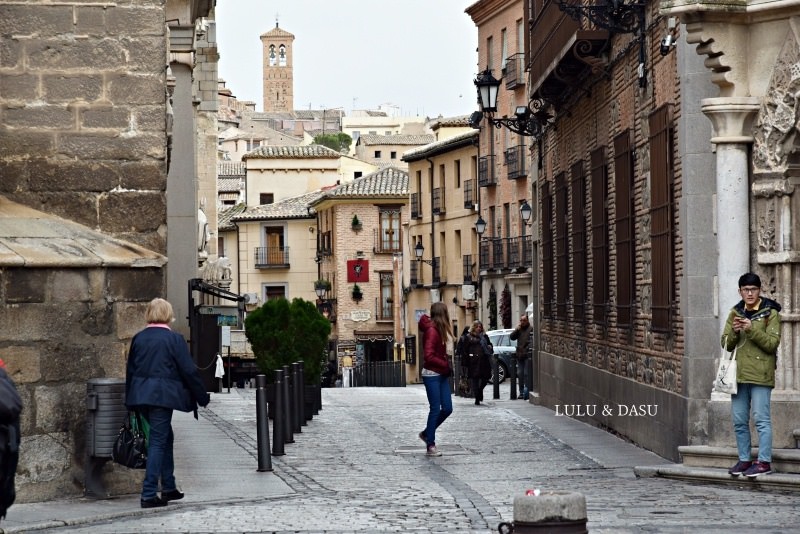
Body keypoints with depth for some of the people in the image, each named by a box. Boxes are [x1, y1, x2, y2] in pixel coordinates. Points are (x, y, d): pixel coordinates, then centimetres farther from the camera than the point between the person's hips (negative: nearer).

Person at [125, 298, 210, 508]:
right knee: (158, 442, -3)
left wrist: (131, 401, 21)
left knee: (165, 437, 19)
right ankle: (149, 494, -6)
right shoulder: (174, 339, -9)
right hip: (162, 395, -6)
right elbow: (189, 370, -8)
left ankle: (168, 488, 25)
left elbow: (130, 370, 13)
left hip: (141, 395, 6)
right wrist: (202, 396, 2)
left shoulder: (138, 338, 8)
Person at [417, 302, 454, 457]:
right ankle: (430, 445, 4)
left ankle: (426, 433, 25)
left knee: (447, 409, 8)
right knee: (435, 409, -4)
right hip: (432, 374, -9)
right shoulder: (432, 331, -17)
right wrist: (446, 365, -15)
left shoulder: (438, 329, 11)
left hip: (441, 374, 9)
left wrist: (446, 366, -1)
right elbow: (428, 356, -23)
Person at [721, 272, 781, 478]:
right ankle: (744, 460, 17)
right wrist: (734, 331, -9)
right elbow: (726, 344, 11)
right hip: (739, 374, 6)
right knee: (739, 421, 8)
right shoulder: (735, 312, 13)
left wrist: (752, 329, -20)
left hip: (760, 375, -6)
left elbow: (772, 343, -10)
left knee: (761, 419, -7)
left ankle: (764, 462, -4)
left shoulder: (770, 312, -2)